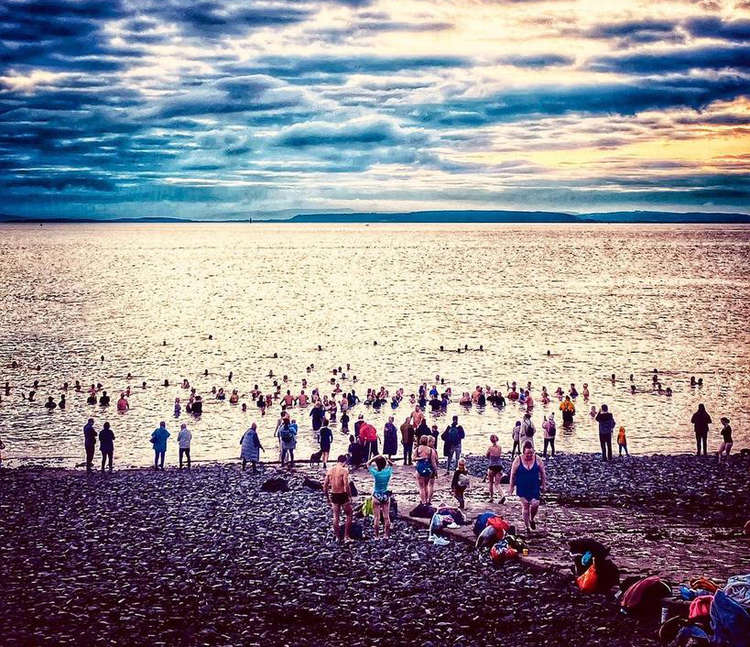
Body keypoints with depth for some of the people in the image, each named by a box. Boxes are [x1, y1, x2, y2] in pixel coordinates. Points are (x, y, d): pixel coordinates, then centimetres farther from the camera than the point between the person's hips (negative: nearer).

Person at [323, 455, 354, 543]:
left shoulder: (330, 470, 4)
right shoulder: (344, 470, -13)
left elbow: (325, 486, 6)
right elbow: (346, 485, -21)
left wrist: (327, 497, 16)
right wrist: (350, 497, -12)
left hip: (334, 495, 5)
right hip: (343, 495, -5)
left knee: (336, 516, 14)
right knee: (349, 516, 11)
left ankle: (337, 537, 20)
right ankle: (346, 536, 9)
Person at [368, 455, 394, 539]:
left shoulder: (375, 472, -18)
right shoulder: (388, 471, -10)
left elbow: (368, 464, -1)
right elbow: (391, 465, 13)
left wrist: (375, 458, -5)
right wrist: (387, 460, 1)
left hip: (376, 496, -3)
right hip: (386, 496, 3)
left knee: (376, 517, 5)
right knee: (386, 516, 12)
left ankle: (377, 535, 9)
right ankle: (386, 534, 18)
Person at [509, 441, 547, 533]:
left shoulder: (537, 459, -5)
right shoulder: (518, 460, -9)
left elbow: (543, 473, 6)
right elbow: (513, 474, 0)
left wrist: (544, 485, 8)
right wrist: (512, 486, 3)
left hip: (535, 488, 1)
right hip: (522, 488, -1)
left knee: (535, 505, -13)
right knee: (525, 506, 4)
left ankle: (532, 519, 18)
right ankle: (527, 527, 17)